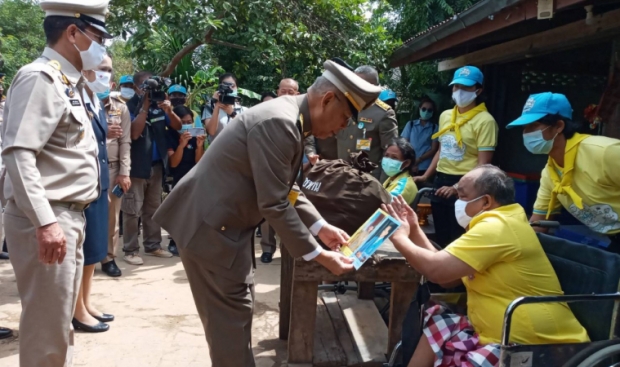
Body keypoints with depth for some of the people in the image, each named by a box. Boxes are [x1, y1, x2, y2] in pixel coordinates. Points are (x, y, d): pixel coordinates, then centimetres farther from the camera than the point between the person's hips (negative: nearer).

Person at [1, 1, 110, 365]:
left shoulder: (68, 83, 15)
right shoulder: (40, 78, -13)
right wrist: (45, 222, -29)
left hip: (70, 216, 10)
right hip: (47, 220, -9)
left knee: (60, 319, 19)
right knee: (47, 325, 0)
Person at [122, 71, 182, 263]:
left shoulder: (158, 105, 9)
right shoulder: (129, 107, -7)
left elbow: (178, 126, 6)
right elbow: (134, 133, -20)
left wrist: (169, 111, -13)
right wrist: (144, 107, -19)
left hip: (157, 165, 6)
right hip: (136, 166, -5)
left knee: (153, 208, 12)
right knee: (133, 210, -3)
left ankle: (153, 245, 20)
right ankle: (130, 250, 3)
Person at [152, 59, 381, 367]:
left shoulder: (288, 116, 6)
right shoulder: (278, 123, -26)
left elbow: (285, 190, 13)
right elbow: (274, 204, -26)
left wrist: (320, 227, 7)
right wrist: (318, 255, -18)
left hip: (225, 220, 10)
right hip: (211, 225, -10)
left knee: (236, 305, 21)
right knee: (231, 313, -1)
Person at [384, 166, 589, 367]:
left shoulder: (497, 227, -19)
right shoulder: (495, 225, 14)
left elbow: (436, 270, -23)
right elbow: (447, 277, 13)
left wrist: (399, 237, -6)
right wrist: (415, 231, 11)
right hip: (504, 334, 11)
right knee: (437, 322, 7)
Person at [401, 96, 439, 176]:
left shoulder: (435, 127, 3)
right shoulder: (410, 124, 8)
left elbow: (434, 150, 0)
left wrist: (417, 162, -9)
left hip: (426, 168, -1)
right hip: (409, 167, 1)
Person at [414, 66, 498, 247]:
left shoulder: (485, 120, -11)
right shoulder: (445, 116, 11)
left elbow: (483, 164, -16)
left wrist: (457, 187, -23)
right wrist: (426, 176, 16)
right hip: (440, 180, 7)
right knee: (441, 237, 15)